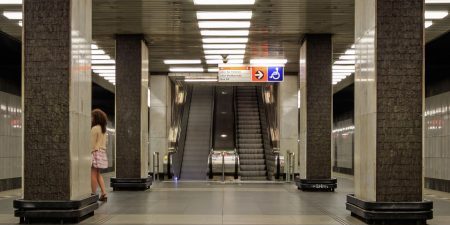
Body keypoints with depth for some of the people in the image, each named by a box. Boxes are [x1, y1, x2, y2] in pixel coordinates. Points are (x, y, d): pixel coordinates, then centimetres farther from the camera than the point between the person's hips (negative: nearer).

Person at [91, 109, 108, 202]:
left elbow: (92, 143, -13)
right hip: (102, 152, 8)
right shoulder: (104, 129, 13)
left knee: (93, 174, -3)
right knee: (98, 174, 14)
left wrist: (89, 153, -10)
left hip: (95, 152, -8)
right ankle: (104, 193, 7)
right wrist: (102, 151, 19)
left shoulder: (94, 129, -12)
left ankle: (94, 194, -2)